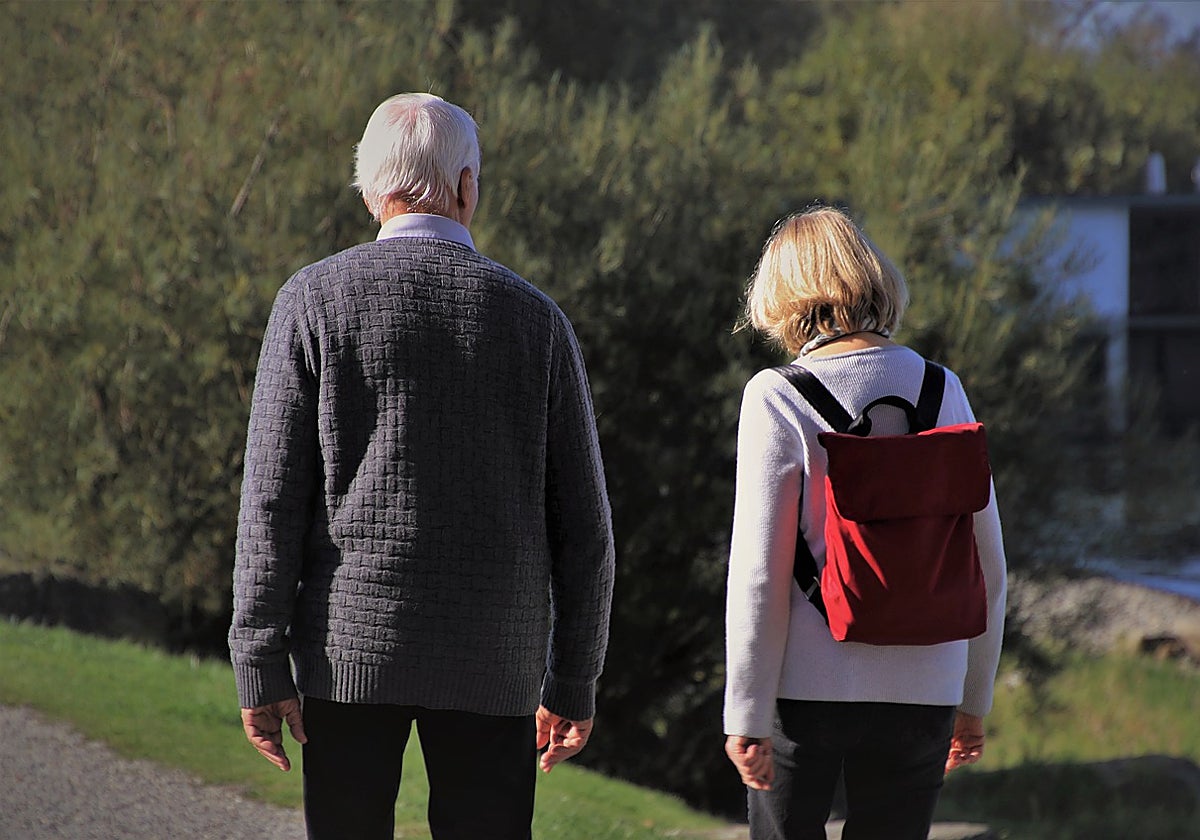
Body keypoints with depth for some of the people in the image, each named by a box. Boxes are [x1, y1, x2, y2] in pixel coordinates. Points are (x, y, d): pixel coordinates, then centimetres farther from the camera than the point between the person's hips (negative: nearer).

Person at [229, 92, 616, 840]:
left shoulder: (315, 300, -1)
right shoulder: (533, 317, 4)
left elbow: (273, 499, -5)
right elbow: (583, 525, 5)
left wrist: (260, 666, -2)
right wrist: (574, 681, 12)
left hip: (351, 646, -1)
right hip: (493, 665, 1)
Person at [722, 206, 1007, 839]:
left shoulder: (778, 396, -7)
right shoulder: (941, 388, 4)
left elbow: (759, 570, -11)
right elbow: (986, 560, 8)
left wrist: (747, 714, -6)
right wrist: (974, 700, 18)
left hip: (807, 685, -3)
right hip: (921, 691, 3)